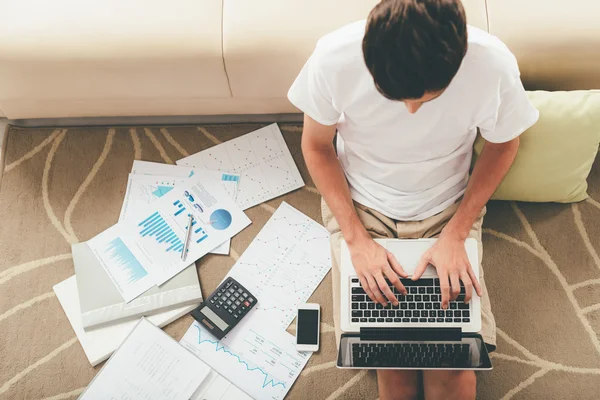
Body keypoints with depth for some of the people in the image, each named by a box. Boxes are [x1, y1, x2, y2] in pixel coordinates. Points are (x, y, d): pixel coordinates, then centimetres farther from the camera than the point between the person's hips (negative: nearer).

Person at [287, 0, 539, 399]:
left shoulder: (493, 64, -25)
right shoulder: (335, 57, -26)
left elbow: (503, 144, -4)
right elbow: (316, 146, -8)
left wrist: (455, 235, -13)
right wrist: (356, 238, -16)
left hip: (448, 210, 1)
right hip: (359, 205, 0)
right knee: (389, 357, -10)